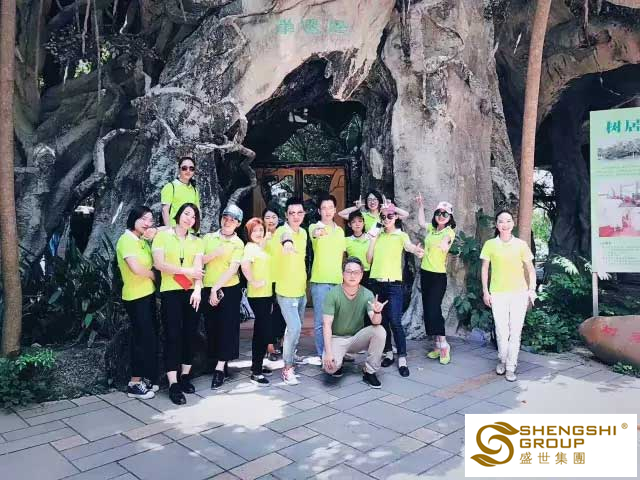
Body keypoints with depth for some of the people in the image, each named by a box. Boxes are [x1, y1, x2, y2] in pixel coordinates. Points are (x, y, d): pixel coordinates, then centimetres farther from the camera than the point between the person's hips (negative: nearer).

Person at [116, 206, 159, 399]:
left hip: (147, 294, 9)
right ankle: (135, 384, 6)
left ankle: (143, 379, 23)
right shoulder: (126, 240, -14)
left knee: (149, 337, 13)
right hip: (136, 297, -9)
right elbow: (136, 268, -26)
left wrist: (155, 239, -7)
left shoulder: (142, 240, 13)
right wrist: (154, 275, -8)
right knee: (144, 338, -4)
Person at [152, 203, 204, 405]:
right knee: (173, 335, -6)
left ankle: (185, 376, 20)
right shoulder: (163, 235, 2)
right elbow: (158, 263, -10)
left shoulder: (197, 241, 11)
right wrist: (186, 270, -12)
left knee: (190, 334, 6)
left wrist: (197, 290, -18)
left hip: (192, 292, 4)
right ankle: (173, 384, -4)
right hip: (170, 291, -3)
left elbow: (198, 267, -2)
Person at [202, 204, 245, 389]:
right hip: (208, 289, 3)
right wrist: (215, 253, -15)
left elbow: (233, 269, -11)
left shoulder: (238, 244, -1)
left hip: (229, 289, -3)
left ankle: (220, 368, -1)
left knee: (227, 327, -4)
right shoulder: (208, 238, 8)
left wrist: (216, 288, -17)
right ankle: (217, 362, 23)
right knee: (211, 327, 8)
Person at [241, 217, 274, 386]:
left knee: (261, 331, 16)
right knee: (264, 332, -8)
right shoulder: (250, 247, -13)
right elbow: (245, 264, -30)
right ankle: (256, 372, -2)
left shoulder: (261, 247, 15)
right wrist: (253, 282, -24)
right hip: (257, 295, -9)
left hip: (265, 294, 9)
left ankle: (257, 365, 27)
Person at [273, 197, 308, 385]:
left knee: (296, 326, 21)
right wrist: (287, 241, -69)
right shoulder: (282, 230, -18)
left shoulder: (303, 232, 7)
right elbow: (284, 235, -45)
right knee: (294, 327, -15)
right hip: (286, 290, -7)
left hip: (301, 290, 8)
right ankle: (287, 368, -2)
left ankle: (290, 354, 44)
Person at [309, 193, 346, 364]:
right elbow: (313, 233, -31)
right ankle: (322, 355, 7)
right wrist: (317, 232, -55)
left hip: (337, 281, 5)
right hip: (320, 281, -5)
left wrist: (342, 275, 16)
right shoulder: (315, 227, -5)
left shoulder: (340, 230, 13)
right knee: (321, 321, -3)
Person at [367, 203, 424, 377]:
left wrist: (416, 250, -47)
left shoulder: (401, 235, 0)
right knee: (381, 320, 10)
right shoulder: (377, 235, 11)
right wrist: (373, 239, -3)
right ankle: (388, 353, 24)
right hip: (376, 282, 4)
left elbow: (409, 246, -24)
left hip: (393, 284, -4)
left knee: (395, 321, -10)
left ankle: (402, 359, -2)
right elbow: (369, 259, 7)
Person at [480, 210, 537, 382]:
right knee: (501, 331, -5)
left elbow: (531, 269, 7)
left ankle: (511, 367, 13)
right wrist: (485, 292, 3)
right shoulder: (490, 244, 1)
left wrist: (532, 289, -4)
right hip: (498, 294, 0)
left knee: (515, 331, 0)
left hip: (519, 293, 1)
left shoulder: (521, 244, 1)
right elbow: (485, 269, 7)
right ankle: (502, 360, 22)